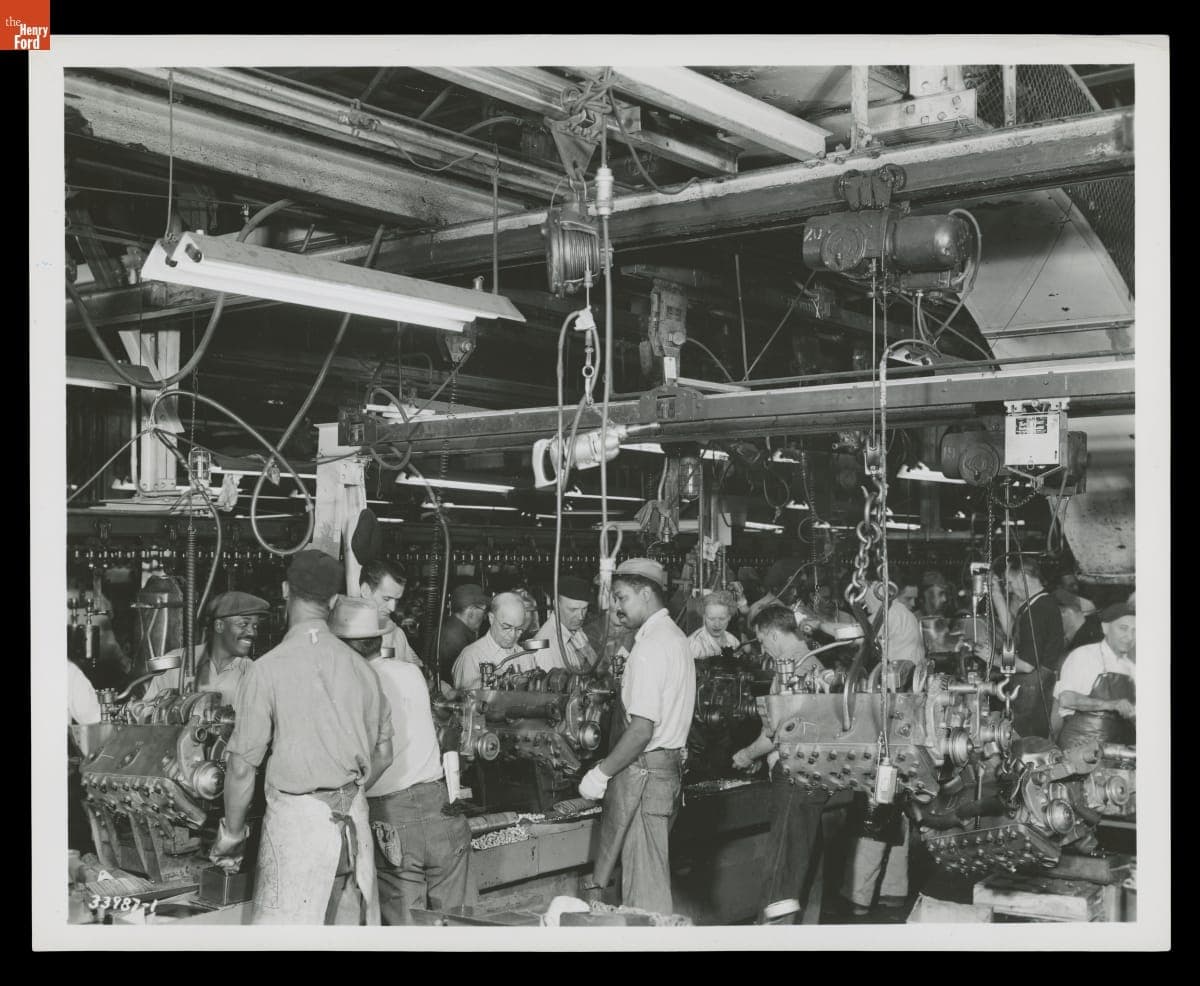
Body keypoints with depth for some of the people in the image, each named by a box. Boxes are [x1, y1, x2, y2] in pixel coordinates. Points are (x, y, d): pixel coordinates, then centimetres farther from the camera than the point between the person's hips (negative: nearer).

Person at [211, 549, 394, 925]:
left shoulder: (268, 669, -10)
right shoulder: (362, 668, 4)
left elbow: (242, 768, -8)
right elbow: (383, 755, 13)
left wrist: (231, 835, 5)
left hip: (297, 820, -5)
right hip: (355, 821, 5)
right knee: (353, 923, 14)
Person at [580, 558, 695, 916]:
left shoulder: (651, 647, -17)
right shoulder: (676, 637, 13)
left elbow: (642, 729, -23)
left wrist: (602, 773, -15)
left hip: (642, 772, -10)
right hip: (669, 763, 10)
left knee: (644, 885, -2)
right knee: (653, 876, 15)